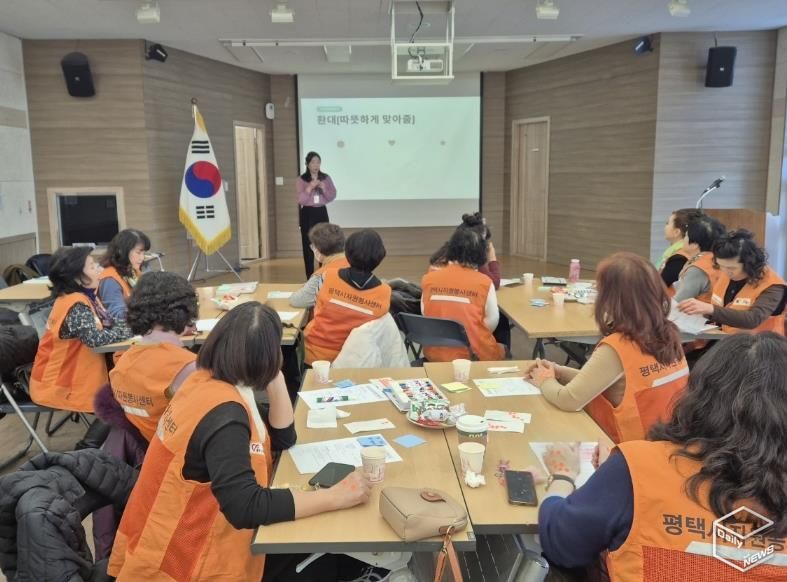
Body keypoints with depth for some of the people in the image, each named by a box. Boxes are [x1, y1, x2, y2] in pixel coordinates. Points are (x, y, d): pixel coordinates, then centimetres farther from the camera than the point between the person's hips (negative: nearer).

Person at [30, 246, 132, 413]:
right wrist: (132, 330, -21)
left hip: (74, 375, 8)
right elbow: (96, 338, -33)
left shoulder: (85, 296, 4)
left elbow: (109, 325, 6)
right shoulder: (76, 305, -23)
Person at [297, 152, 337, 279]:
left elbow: (332, 196, 0)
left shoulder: (326, 178, 3)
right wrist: (310, 188, -23)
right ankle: (310, 277, 6)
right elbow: (301, 199, -11)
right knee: (308, 244, -1)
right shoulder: (301, 180, -4)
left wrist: (323, 188, -16)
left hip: (321, 212, 2)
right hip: (307, 213, -2)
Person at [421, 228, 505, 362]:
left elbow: (424, 314, 5)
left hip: (435, 354, 4)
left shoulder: (429, 279, -4)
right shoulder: (484, 282, -12)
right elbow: (492, 322, -9)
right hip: (475, 356, -3)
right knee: (502, 349, 31)